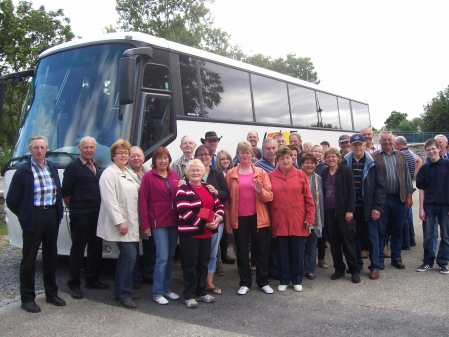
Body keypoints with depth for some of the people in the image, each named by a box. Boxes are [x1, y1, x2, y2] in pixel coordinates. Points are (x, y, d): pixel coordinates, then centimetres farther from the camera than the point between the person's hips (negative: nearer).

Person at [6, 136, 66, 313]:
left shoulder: (52, 168, 8)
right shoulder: (23, 170, -8)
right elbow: (12, 200, -5)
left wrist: (58, 213, 5)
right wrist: (24, 216, 0)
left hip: (52, 216, 5)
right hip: (33, 217, -5)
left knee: (51, 257, 15)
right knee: (29, 259, 4)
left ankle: (51, 294, 28)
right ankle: (27, 299, 15)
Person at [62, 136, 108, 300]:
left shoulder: (96, 167, 12)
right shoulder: (73, 167, -8)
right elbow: (66, 193, -7)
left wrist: (100, 209, 11)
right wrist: (74, 208, 2)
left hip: (96, 213, 7)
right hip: (80, 215, -7)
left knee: (96, 247, 12)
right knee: (78, 249, 1)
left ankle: (92, 279, 26)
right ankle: (74, 284, 11)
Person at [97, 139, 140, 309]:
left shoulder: (127, 173, 17)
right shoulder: (109, 173, -10)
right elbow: (110, 200, -18)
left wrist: (134, 221, 15)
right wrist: (120, 222, -21)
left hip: (131, 223, 9)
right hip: (120, 223, -9)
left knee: (126, 256, 13)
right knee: (130, 256, -12)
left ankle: (120, 291, 24)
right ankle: (124, 295, 0)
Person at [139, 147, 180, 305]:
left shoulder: (174, 176, 8)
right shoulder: (148, 177, -6)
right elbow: (143, 202, -9)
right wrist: (145, 225, -11)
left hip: (174, 222, 5)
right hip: (158, 222, -5)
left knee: (171, 257, 11)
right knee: (162, 258, -5)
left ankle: (167, 289, 24)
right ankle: (157, 293, 7)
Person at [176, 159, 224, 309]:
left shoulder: (207, 187, 12)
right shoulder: (183, 190, -10)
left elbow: (218, 204, 12)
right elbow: (184, 212, -20)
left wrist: (218, 218, -9)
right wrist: (204, 223, -21)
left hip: (206, 233, 7)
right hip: (189, 233, -7)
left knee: (203, 263, 13)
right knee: (190, 264, 0)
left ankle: (201, 292, 26)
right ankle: (189, 296, 11)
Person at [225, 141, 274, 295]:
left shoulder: (261, 172, 3)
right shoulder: (231, 174, 2)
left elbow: (270, 196, -1)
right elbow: (227, 199, 3)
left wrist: (261, 192, -22)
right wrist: (227, 220, 0)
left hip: (259, 217, 0)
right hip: (239, 218, 0)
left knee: (262, 250, 7)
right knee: (242, 251, 8)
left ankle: (263, 282, 21)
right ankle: (245, 283, 20)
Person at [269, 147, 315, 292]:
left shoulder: (301, 175, 2)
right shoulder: (271, 176, 1)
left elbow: (308, 198, 2)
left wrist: (310, 217, -3)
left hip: (298, 221, 0)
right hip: (279, 221, 0)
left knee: (297, 252, 8)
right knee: (283, 252, 9)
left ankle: (297, 280, 23)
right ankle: (284, 280, 22)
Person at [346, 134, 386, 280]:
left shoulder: (372, 163, -3)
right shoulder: (345, 163, 2)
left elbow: (380, 186, -5)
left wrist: (377, 207, -11)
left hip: (368, 207, -2)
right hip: (352, 207, 2)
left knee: (372, 237, 6)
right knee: (354, 236, 12)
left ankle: (374, 267, 17)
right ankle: (357, 263, 26)